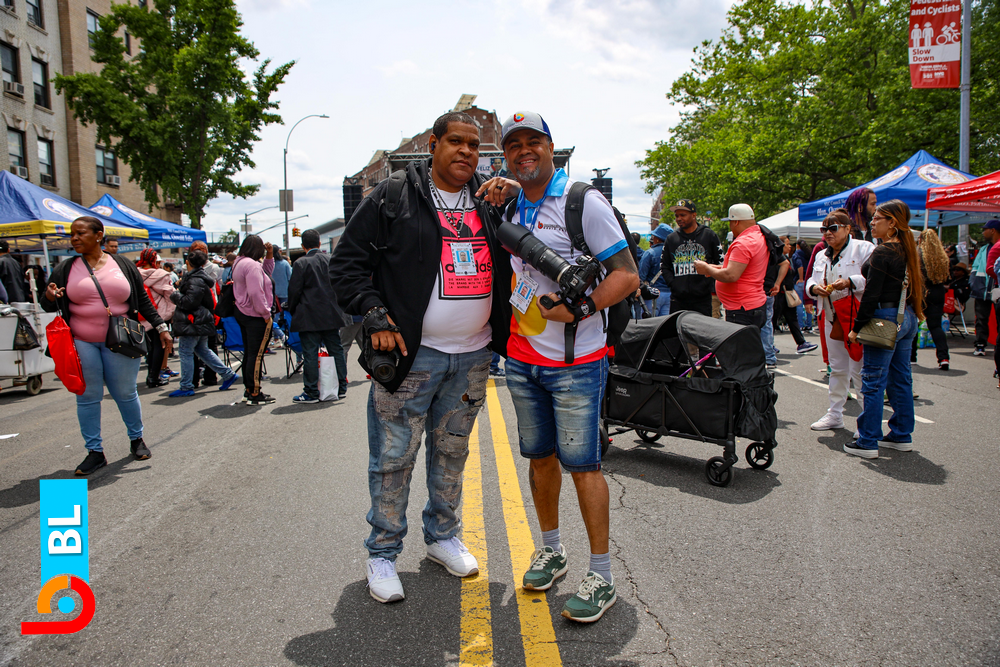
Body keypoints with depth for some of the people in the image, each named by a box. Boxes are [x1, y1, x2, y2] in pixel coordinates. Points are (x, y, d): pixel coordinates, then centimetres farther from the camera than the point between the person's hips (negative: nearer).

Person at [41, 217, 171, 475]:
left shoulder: (123, 265, 4)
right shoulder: (65, 270, 6)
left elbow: (143, 300, 10)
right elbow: (49, 306, 9)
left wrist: (160, 327, 6)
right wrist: (49, 297, -14)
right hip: (82, 343, 1)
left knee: (125, 393, 6)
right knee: (88, 397, 4)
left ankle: (136, 439, 27)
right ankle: (95, 452, 14)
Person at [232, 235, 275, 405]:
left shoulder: (239, 262, 14)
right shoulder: (252, 265, -18)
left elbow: (266, 271, 24)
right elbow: (255, 293, -25)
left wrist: (269, 254, 12)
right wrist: (266, 314, -17)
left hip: (243, 313, 10)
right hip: (255, 316, -10)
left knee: (249, 353, 16)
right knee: (256, 354, -5)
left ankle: (248, 389, 24)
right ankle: (254, 394, -1)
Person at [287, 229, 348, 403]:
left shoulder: (301, 263, -9)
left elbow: (294, 290, -8)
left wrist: (292, 311, 6)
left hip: (309, 318, -5)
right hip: (332, 315, 5)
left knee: (310, 354, 0)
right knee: (337, 351, 12)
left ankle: (311, 392, 3)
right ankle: (341, 388, 18)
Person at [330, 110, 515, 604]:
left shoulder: (489, 200, 10)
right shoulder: (394, 196, -3)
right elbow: (347, 263, -4)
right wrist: (375, 317, -14)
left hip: (473, 356, 5)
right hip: (411, 353, -5)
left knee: (452, 452, 17)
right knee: (393, 457, 3)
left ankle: (443, 536, 35)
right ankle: (382, 553, 20)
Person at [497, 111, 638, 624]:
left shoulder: (582, 200, -8)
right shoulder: (509, 207, 11)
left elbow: (627, 276, -12)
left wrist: (579, 308, -25)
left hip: (575, 361, -6)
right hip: (521, 357, 6)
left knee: (581, 462, -3)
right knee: (540, 456, 14)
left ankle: (601, 576, 11)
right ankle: (550, 551, 31)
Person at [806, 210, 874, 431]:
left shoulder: (863, 248, -4)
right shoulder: (822, 256, 18)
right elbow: (811, 281, 18)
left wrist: (850, 282, -26)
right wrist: (815, 287, -5)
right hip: (832, 318, 7)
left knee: (859, 370, -7)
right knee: (837, 369, 15)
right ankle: (835, 414, 25)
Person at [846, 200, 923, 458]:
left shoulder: (882, 252, -15)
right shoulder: (909, 252, 11)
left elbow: (871, 294, -18)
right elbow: (917, 288, 17)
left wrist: (857, 327, -13)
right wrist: (912, 314, 23)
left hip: (886, 319, -9)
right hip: (907, 318, 9)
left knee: (873, 381, -4)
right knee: (900, 379, 15)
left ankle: (867, 442, 0)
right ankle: (902, 436, 24)